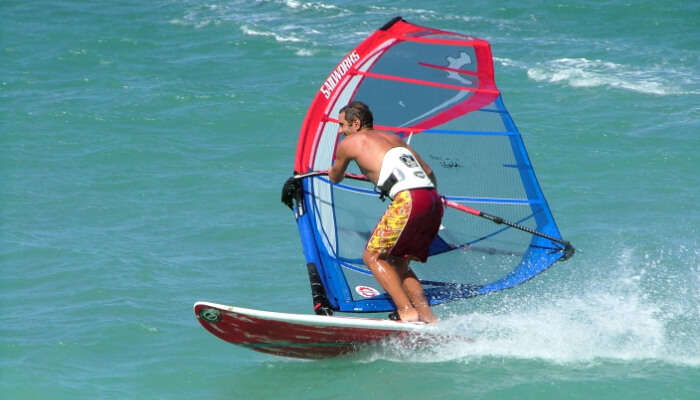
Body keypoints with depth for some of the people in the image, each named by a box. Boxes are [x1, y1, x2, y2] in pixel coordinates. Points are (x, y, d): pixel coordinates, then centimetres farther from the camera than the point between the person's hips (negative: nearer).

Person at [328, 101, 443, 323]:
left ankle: (407, 312, -6)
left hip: (409, 201, -7)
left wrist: (334, 171, 55)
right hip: (433, 201, 7)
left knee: (373, 256, 6)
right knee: (397, 262, 18)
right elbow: (428, 171, 32)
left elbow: (335, 178, 31)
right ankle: (427, 316, 5)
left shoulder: (349, 143, 13)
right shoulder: (393, 137, 30)